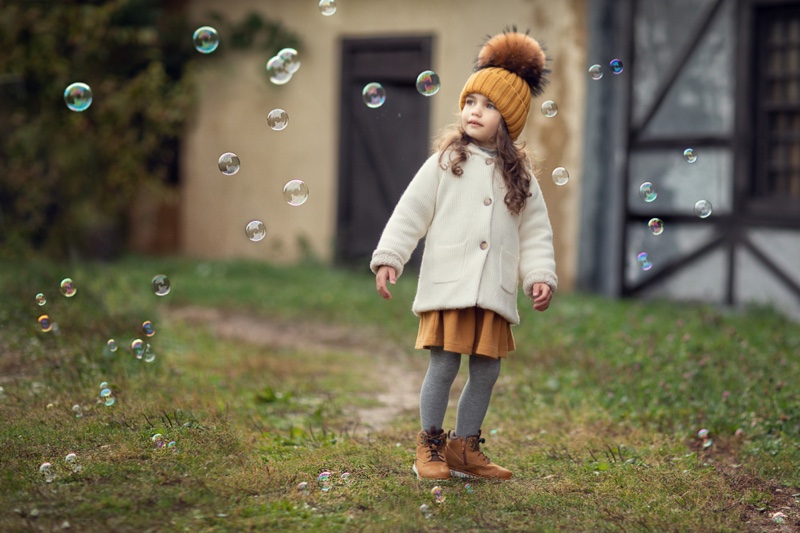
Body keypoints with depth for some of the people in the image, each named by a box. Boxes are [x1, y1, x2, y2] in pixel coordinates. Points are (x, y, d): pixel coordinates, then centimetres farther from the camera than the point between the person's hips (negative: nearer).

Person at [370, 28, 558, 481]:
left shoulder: (520, 175, 11)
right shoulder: (445, 162, 4)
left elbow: (536, 231, 11)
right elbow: (410, 211, 2)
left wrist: (541, 275, 0)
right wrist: (389, 257, -4)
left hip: (495, 292, 3)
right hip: (448, 286, -3)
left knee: (487, 371, 7)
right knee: (444, 366, -4)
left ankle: (465, 448, 20)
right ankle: (430, 447, 11)